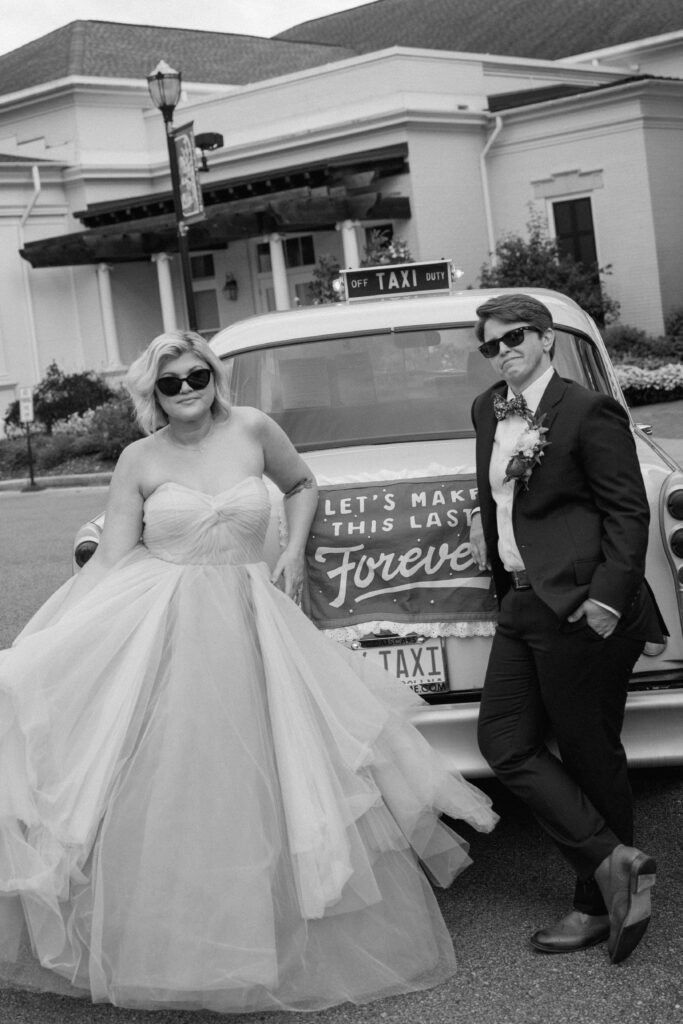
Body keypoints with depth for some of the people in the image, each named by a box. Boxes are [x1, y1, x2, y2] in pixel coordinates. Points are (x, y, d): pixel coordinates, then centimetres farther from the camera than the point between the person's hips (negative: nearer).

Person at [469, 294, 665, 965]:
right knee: (505, 742, 2)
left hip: (578, 607, -8)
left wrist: (608, 597, -20)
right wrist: (486, 523, 11)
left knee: (589, 753, 2)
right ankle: (612, 860, 6)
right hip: (520, 603, 8)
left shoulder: (587, 411, -10)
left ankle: (598, 904, 15)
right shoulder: (487, 411, 13)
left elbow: (628, 511, -12)